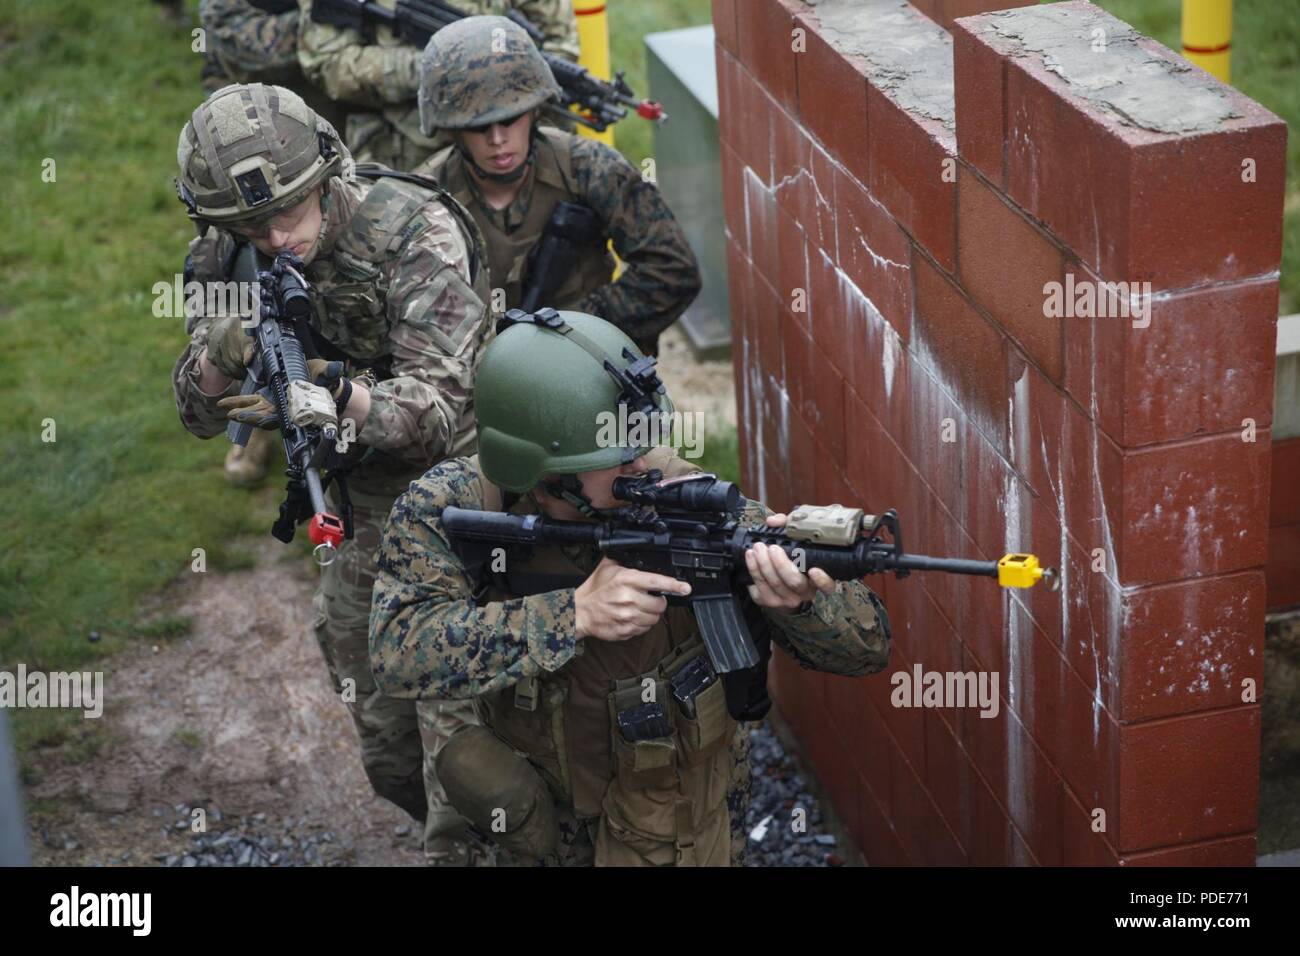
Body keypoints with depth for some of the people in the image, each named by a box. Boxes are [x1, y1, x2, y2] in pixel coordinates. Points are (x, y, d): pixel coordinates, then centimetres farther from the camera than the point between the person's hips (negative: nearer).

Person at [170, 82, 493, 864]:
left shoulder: (414, 231, -24)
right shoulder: (232, 258, -7)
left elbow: (438, 408, -30)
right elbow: (200, 414, -4)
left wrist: (342, 397, -50)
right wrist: (222, 354, -27)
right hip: (367, 503, 6)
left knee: (457, 716, -11)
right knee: (386, 750, 16)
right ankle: (454, 828, 39)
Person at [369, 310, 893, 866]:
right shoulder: (447, 508, -20)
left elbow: (868, 647, -19)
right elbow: (399, 652, -34)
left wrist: (799, 602, -42)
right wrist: (577, 613, -40)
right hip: (530, 830, 1)